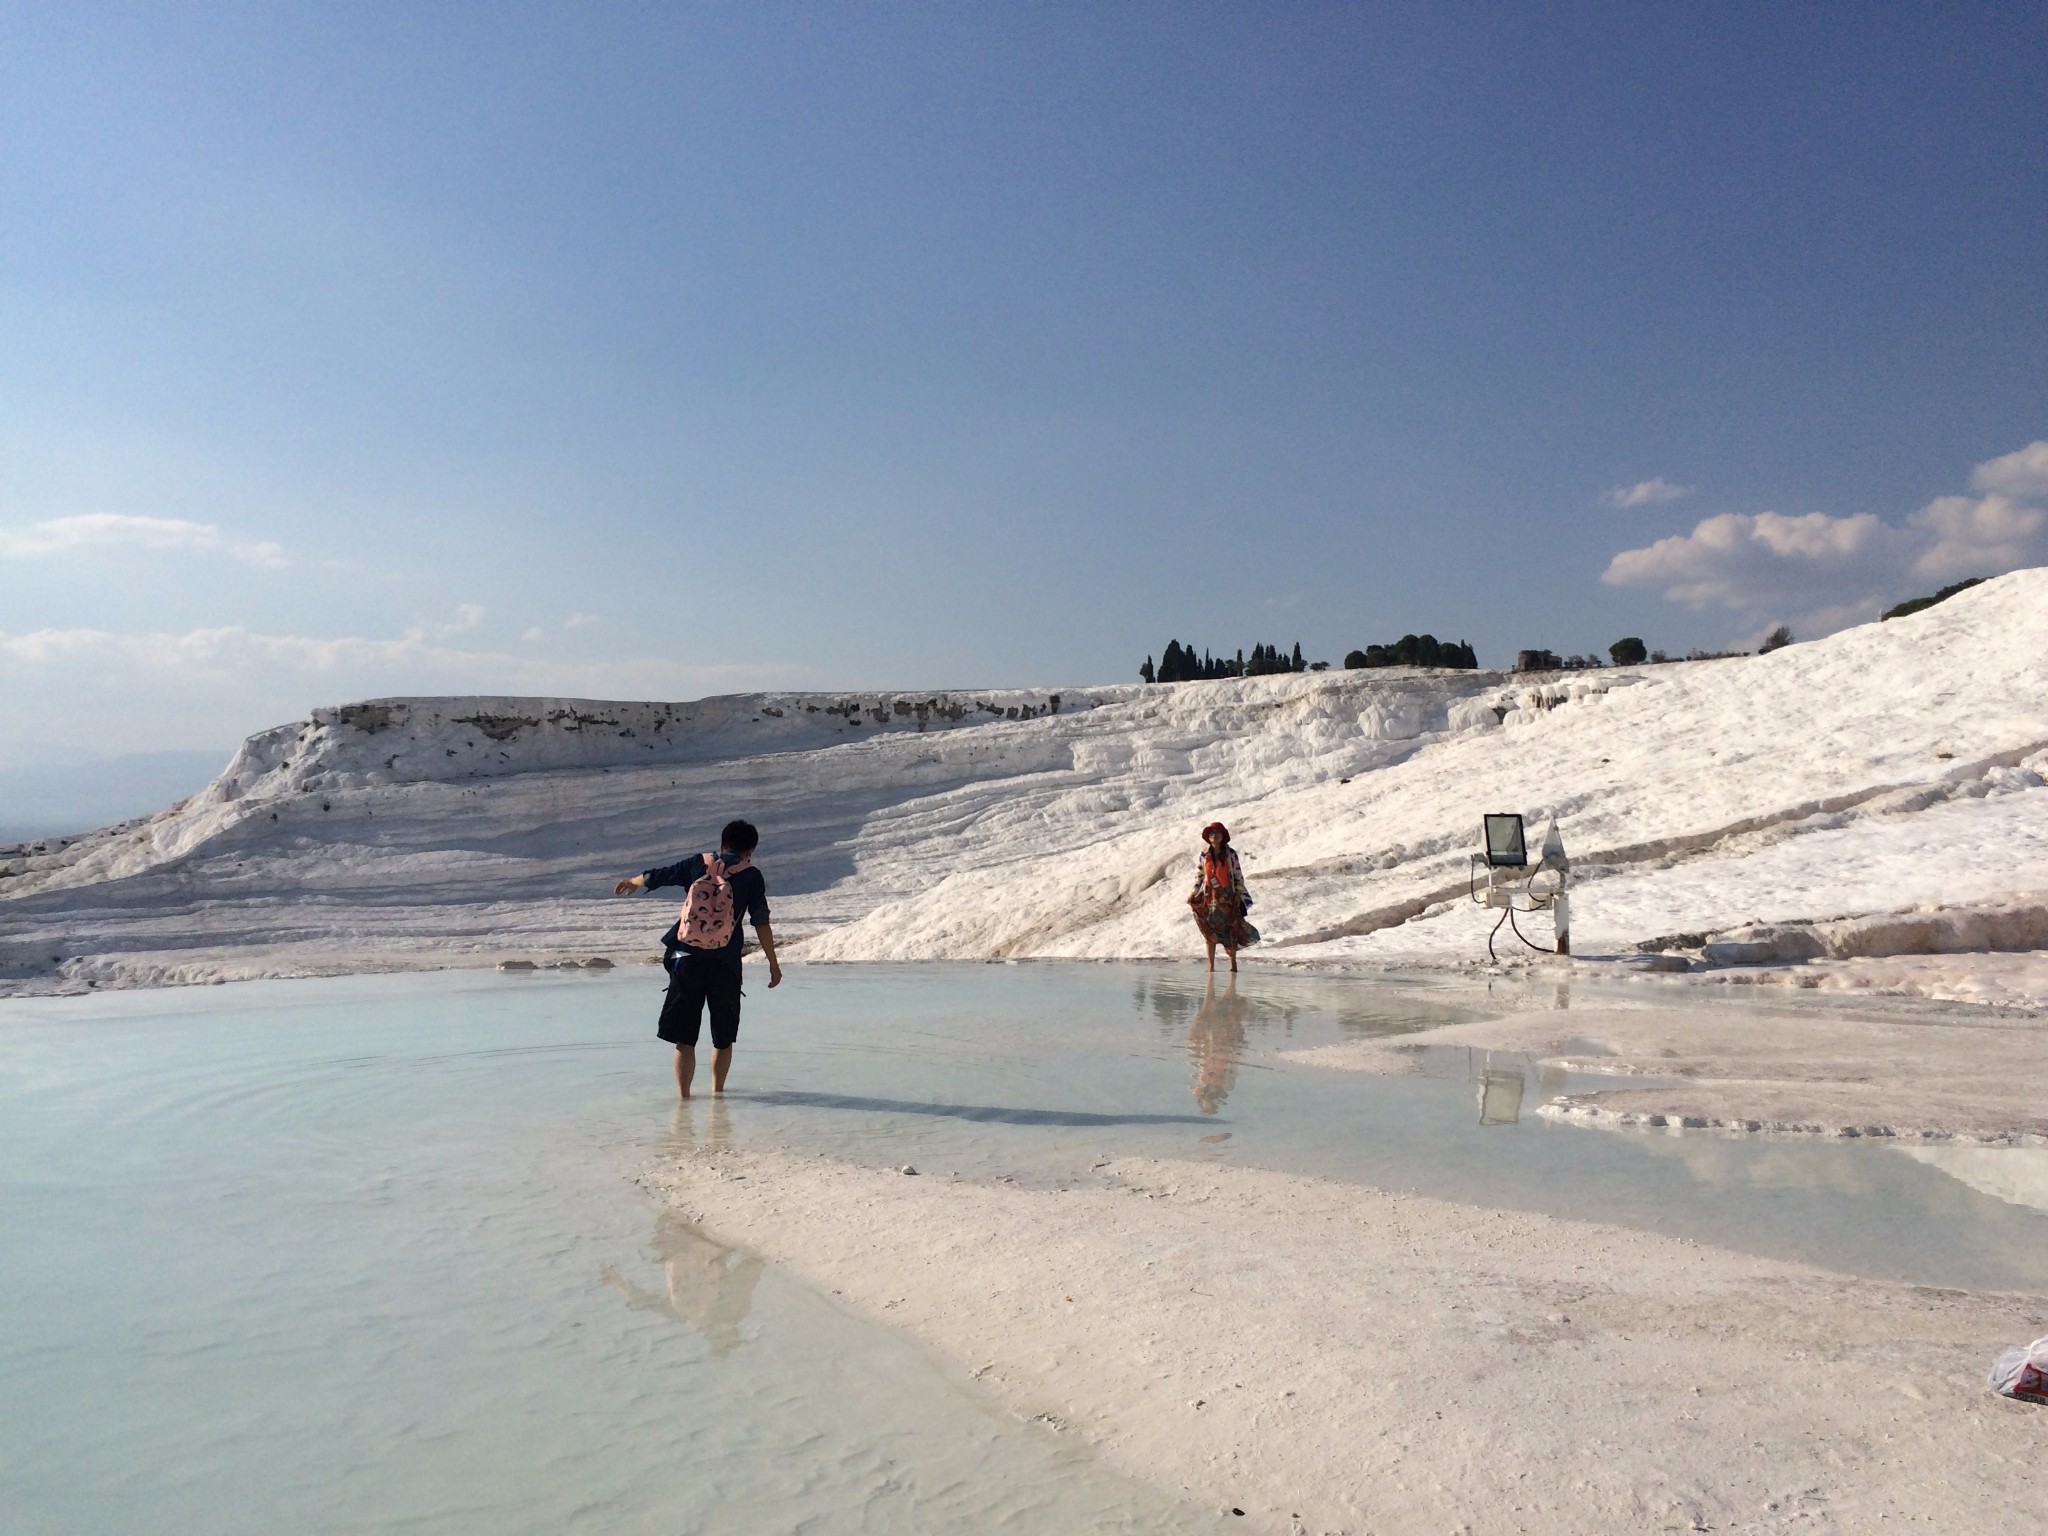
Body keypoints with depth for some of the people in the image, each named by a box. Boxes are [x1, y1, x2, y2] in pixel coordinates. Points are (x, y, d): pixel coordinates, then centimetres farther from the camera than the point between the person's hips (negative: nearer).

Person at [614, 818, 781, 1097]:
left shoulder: (699, 863, 10)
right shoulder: (752, 876, 4)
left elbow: (656, 876, 20)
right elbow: (761, 923, -1)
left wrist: (632, 881, 41)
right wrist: (773, 964, 4)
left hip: (687, 957, 1)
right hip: (725, 963, -1)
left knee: (684, 1038, 5)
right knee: (723, 1038, 15)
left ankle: (683, 1094, 3)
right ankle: (717, 1090, 23)